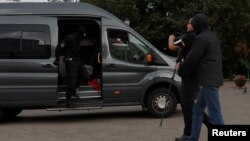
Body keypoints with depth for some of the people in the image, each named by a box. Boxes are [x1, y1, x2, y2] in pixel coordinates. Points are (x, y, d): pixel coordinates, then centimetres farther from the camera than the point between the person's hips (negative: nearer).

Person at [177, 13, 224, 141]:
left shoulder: (201, 38, -11)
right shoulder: (212, 37, 19)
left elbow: (192, 59, -11)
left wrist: (180, 67, 8)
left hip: (209, 80, -10)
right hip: (213, 79, 10)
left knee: (215, 114, -9)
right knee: (198, 110, 16)